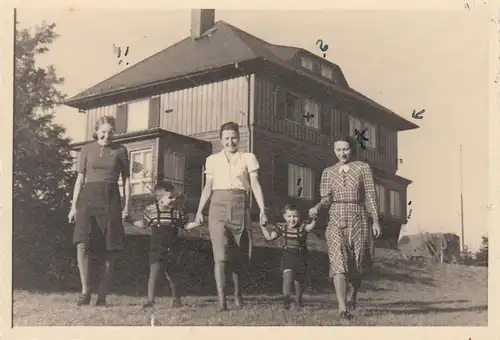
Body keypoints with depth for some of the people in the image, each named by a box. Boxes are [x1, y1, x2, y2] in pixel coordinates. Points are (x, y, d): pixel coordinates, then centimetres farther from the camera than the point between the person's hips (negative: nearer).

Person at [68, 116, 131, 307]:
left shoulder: (120, 151, 8)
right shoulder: (87, 150, 9)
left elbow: (126, 179, 10)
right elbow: (80, 179, 9)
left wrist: (127, 205, 2)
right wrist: (74, 206, 2)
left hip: (110, 200, 0)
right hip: (88, 198, 0)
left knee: (108, 250, -2)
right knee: (82, 244, -18)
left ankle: (102, 296, 5)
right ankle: (85, 291, -10)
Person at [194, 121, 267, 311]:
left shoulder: (248, 158, 10)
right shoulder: (213, 160, 12)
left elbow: (255, 184, 3)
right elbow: (208, 187, 11)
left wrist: (262, 209, -8)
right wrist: (199, 210, 1)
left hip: (240, 207, 1)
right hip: (219, 206, -1)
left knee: (240, 255, 7)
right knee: (220, 255, -12)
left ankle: (237, 294, 29)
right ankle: (221, 300, -14)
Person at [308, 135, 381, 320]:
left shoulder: (363, 168, 6)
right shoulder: (328, 172, 11)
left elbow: (370, 195, 3)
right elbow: (326, 197, 5)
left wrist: (375, 220, -2)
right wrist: (317, 207, -17)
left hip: (358, 219, 0)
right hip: (336, 220, 0)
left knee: (357, 263, 6)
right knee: (338, 262, -13)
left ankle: (352, 297, 33)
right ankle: (342, 307, -20)